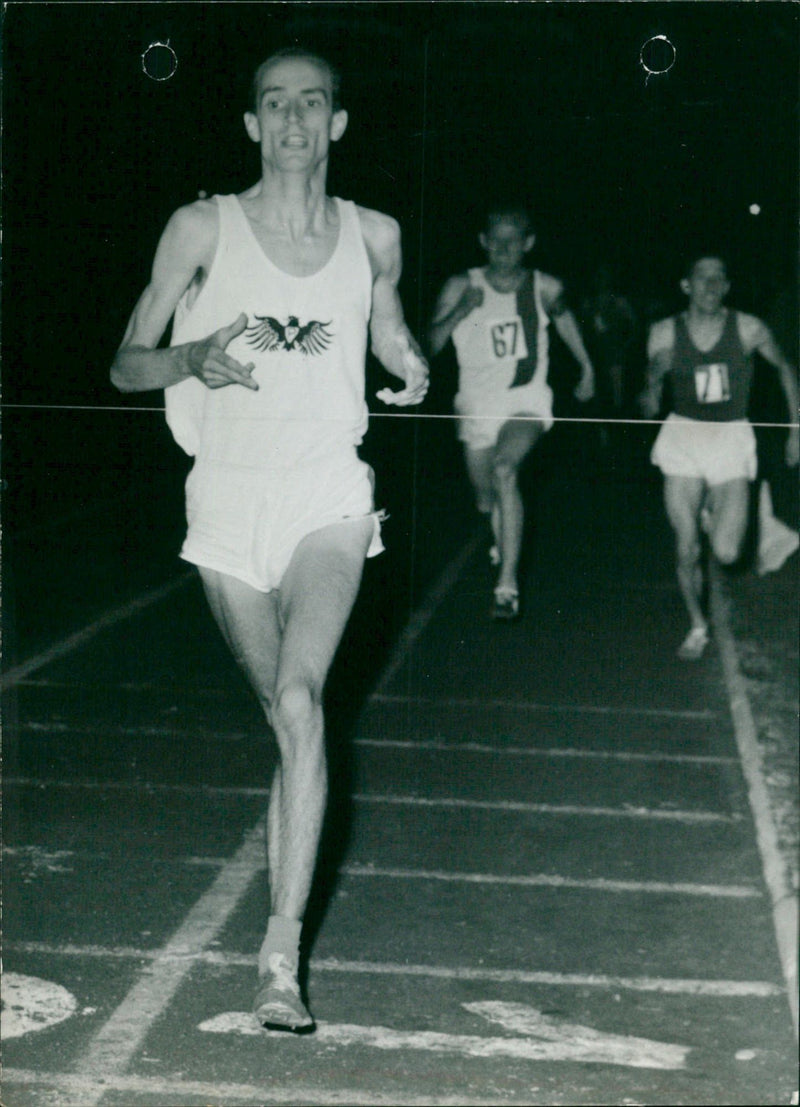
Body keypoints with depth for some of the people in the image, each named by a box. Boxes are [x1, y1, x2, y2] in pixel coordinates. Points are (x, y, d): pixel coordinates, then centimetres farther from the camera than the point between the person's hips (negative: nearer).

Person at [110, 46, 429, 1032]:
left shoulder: (374, 236, 5)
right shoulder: (203, 228, 0)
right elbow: (126, 365, 2)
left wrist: (413, 371, 0)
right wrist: (197, 358, -19)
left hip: (329, 496, -1)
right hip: (229, 495, 1)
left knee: (300, 698, -22)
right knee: (284, 714, 8)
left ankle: (280, 949, -23)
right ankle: (287, 914, 31)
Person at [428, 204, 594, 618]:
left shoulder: (545, 288, -4)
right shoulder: (462, 287, -7)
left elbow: (563, 317, 19)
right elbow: (430, 345, -12)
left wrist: (586, 368, 27)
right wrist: (460, 312, -28)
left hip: (527, 401, -2)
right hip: (477, 404, 2)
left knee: (504, 471, -29)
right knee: (486, 500, 14)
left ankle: (508, 583, -31)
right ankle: (503, 540, 53)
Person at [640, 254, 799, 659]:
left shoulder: (748, 329, -8)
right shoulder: (665, 333, -5)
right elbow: (650, 404, 3)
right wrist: (653, 383, -21)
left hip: (731, 438, -1)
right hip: (682, 436, 1)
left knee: (726, 553, -10)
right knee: (687, 551, 2)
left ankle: (713, 510, 25)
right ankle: (697, 627, 27)